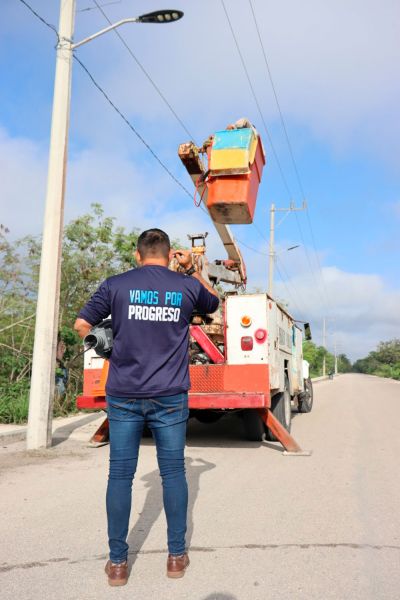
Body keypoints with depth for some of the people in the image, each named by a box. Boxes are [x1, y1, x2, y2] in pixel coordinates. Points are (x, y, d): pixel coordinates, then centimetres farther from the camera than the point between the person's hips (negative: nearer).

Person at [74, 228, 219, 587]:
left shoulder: (117, 285, -2)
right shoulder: (186, 286, 1)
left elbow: (82, 325, 3)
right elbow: (213, 303, 21)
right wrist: (191, 270, 22)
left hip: (123, 395, 0)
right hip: (170, 396, 1)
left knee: (120, 475, 8)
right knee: (173, 473, 11)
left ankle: (118, 562, 17)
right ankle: (177, 555, 22)